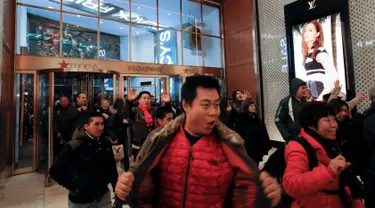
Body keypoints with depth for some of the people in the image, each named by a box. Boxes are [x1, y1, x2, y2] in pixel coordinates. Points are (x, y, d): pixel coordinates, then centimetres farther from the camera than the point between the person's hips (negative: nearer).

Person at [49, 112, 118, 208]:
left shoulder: (106, 143, -5)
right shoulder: (74, 146, -18)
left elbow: (111, 167, 3)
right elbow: (55, 171, -12)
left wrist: (117, 187, 3)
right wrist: (73, 186, -12)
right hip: (81, 200, -3)